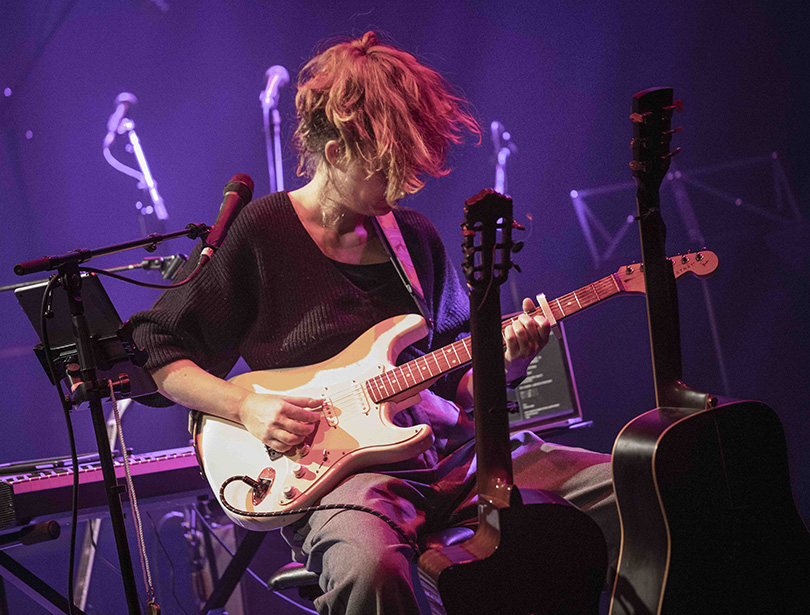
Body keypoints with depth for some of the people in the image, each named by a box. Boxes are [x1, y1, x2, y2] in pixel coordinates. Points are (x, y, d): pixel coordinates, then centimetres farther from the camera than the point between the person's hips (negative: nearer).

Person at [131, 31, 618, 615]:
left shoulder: (416, 235, 15)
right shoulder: (260, 233, -2)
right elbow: (153, 351, 0)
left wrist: (504, 364, 0)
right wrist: (245, 405, -13)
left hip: (449, 452, 6)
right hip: (338, 468, -5)